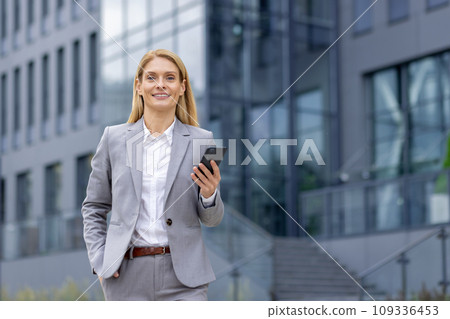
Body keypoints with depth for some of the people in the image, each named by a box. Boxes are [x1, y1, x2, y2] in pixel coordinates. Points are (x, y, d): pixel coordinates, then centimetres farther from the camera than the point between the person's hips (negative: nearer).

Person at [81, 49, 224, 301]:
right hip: (127, 274, 1)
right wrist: (99, 261, 1)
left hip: (182, 275, -1)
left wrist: (209, 194, -13)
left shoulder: (200, 141, 4)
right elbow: (93, 208, 12)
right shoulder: (114, 138, 6)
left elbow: (211, 219, 8)